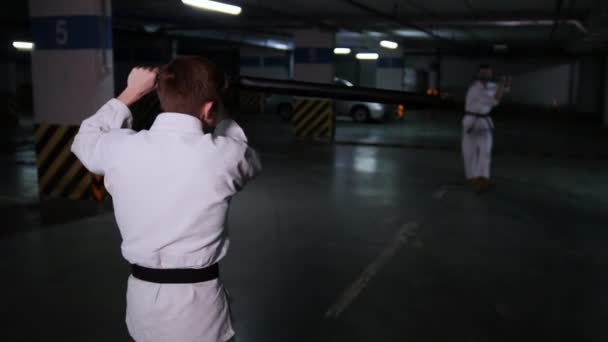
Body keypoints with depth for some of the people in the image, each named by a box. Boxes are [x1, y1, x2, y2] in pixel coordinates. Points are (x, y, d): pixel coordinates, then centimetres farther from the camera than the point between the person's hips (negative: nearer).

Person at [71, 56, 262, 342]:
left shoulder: (121, 148, -8)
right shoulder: (224, 155, -15)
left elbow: (86, 140, 17)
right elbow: (250, 162, 11)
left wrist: (132, 92, 20)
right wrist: (217, 118, 18)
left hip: (143, 300, 4)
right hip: (197, 305, -3)